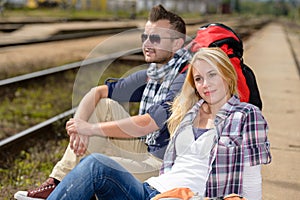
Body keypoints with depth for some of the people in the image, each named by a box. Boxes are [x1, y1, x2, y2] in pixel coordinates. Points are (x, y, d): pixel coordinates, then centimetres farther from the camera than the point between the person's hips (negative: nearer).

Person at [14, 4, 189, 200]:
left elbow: (146, 125, -27)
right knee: (104, 105, -1)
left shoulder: (184, 80, -19)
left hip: (164, 164, -9)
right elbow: (96, 92, 9)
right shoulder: (149, 76, 9)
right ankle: (58, 182, -3)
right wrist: (79, 128, -12)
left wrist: (90, 128, -18)